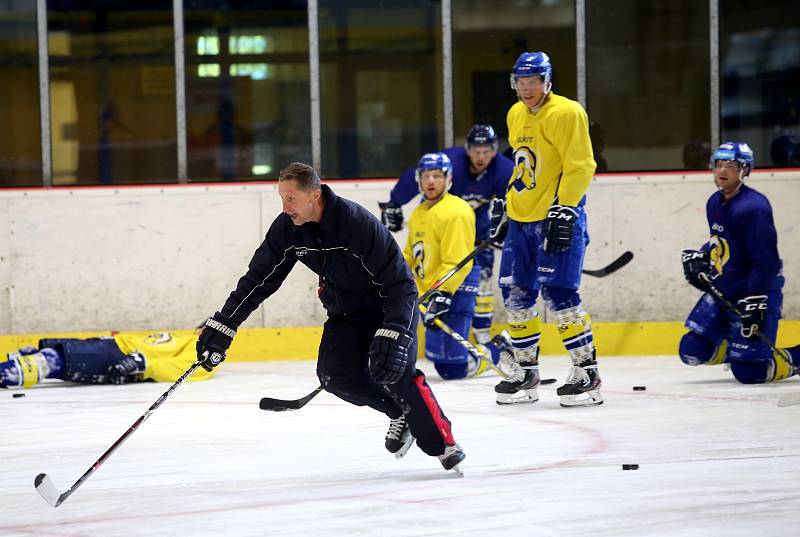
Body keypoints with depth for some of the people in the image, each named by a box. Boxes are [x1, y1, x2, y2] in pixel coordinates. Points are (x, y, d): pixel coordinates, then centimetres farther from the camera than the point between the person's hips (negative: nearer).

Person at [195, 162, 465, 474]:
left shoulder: (357, 223, -31)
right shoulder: (288, 228, -12)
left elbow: (399, 283, -30)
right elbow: (258, 279, -3)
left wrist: (391, 337, -39)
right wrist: (222, 326, -9)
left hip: (388, 306, -6)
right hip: (345, 313, 6)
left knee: (391, 369, -27)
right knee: (335, 373, -16)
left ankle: (443, 444, -14)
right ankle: (402, 414, 7)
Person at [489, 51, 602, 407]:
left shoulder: (566, 113, -12)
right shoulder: (516, 115, 15)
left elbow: (580, 167, -16)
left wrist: (563, 210, -22)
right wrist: (504, 204, 23)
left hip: (557, 218, -8)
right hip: (521, 218, 8)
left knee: (559, 294, -13)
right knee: (515, 294, 7)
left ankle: (587, 373, -5)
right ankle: (527, 372, 18)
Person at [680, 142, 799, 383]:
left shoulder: (754, 207, -22)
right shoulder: (715, 202, 6)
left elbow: (765, 263, -25)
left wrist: (754, 305, -29)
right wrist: (699, 257, 6)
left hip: (756, 293, -8)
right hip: (722, 291, 8)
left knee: (748, 371, -12)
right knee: (692, 350, 3)